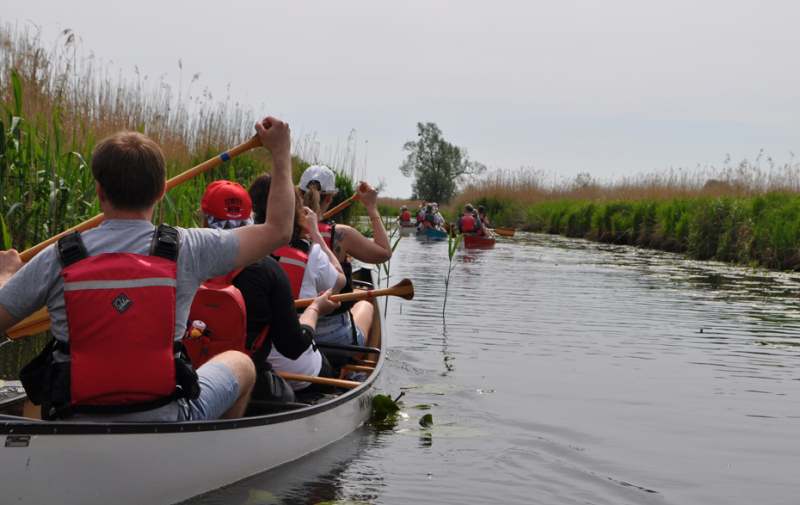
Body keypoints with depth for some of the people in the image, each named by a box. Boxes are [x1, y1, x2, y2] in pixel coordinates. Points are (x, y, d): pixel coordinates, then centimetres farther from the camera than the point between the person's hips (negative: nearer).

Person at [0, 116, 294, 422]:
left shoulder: (55, 260, -12)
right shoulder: (186, 249, -12)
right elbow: (278, 231, -1)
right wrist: (281, 151, 12)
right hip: (165, 428, -1)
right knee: (240, 363, 27)